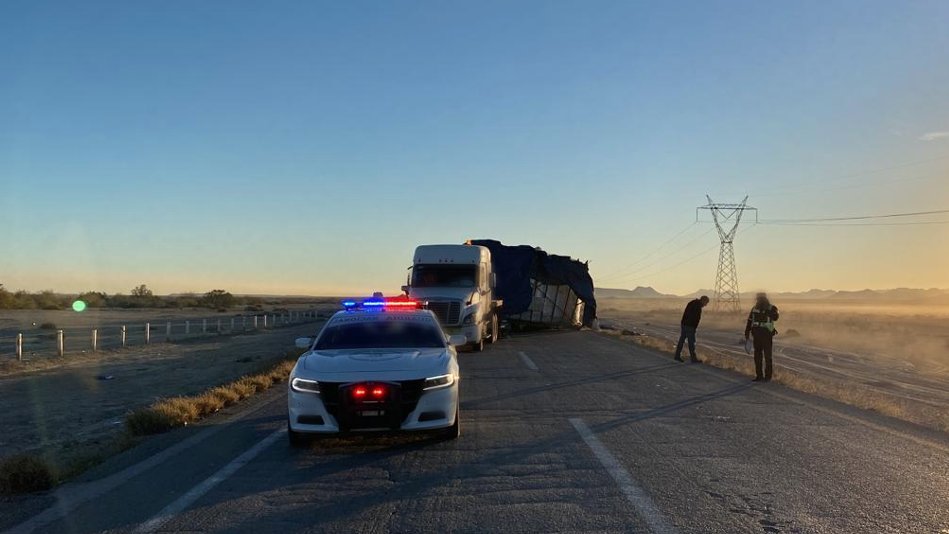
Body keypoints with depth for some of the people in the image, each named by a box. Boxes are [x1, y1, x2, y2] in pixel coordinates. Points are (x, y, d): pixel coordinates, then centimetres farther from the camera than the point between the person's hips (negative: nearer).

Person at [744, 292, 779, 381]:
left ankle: (768, 376, 5)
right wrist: (746, 333, 10)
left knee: (767, 356, -2)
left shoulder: (772, 308, -4)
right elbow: (749, 322, 13)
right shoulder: (754, 309, 8)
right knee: (757, 356, 7)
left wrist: (766, 310, -29)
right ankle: (759, 375, 14)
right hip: (757, 335, 4)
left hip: (767, 335, -4)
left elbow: (775, 317, -25)